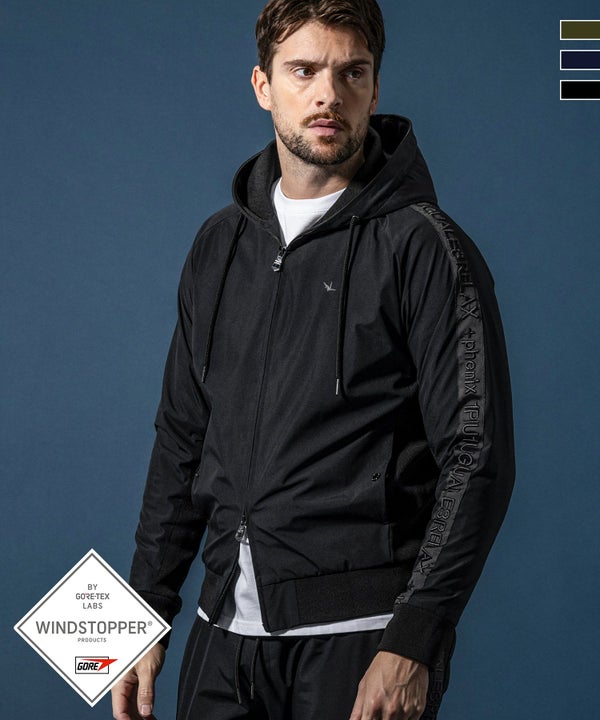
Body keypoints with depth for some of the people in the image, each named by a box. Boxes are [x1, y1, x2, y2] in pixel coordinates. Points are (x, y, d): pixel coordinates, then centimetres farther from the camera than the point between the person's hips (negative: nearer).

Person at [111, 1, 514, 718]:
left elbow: (476, 457, -11)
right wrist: (147, 612, 13)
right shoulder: (220, 243, 12)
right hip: (225, 629, 5)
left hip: (361, 632, -5)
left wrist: (414, 641, -17)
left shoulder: (424, 248, -6)